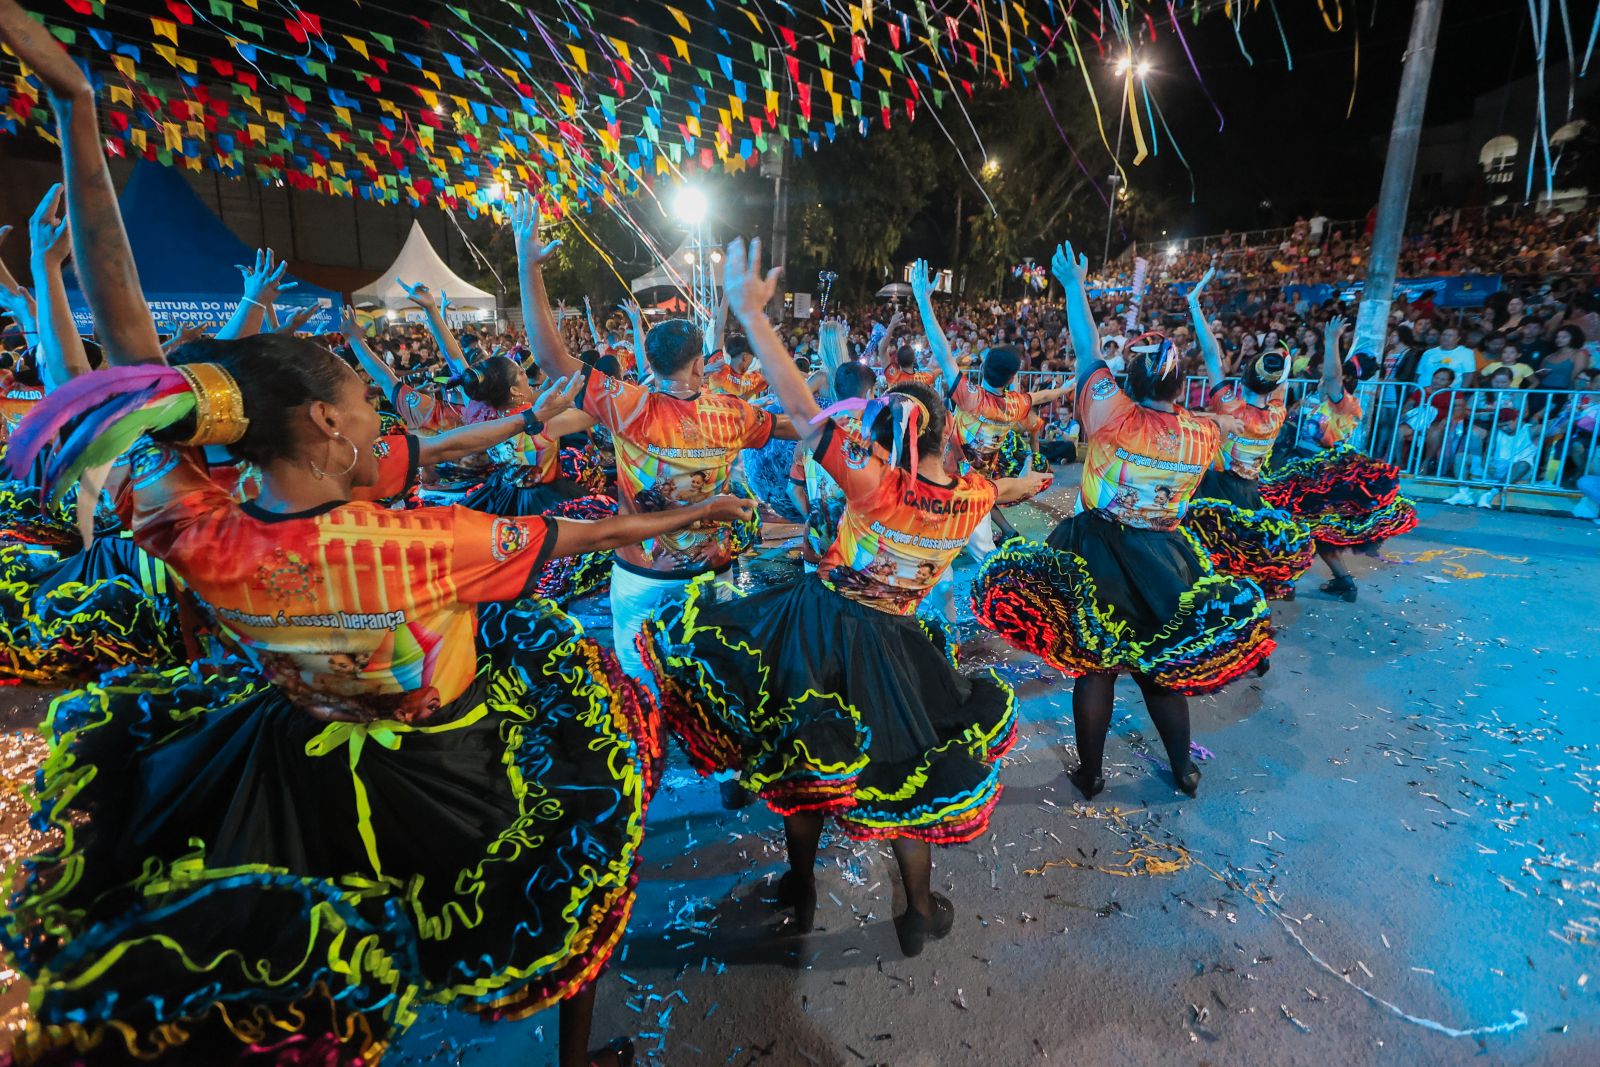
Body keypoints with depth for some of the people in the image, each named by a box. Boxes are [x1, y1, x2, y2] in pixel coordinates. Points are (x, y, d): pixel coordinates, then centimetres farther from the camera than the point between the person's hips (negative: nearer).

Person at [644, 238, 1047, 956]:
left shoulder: (878, 486, -23)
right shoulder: (971, 496, -8)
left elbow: (804, 413, -29)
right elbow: (1005, 486, 18)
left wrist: (752, 313, -26)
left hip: (822, 627, -3)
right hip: (893, 647, 4)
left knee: (804, 764, 18)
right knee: (904, 771, 18)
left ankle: (800, 893, 37)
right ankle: (919, 915, 35)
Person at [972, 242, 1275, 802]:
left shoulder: (1113, 416, -16)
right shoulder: (1201, 433, -4)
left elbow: (1088, 350, -4)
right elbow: (1229, 421, 21)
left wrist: (1074, 286, 8)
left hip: (1100, 554, -3)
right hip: (1164, 560, 3)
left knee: (1095, 667, 8)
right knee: (1161, 668, 18)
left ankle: (1089, 775, 23)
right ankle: (1184, 771, 34)